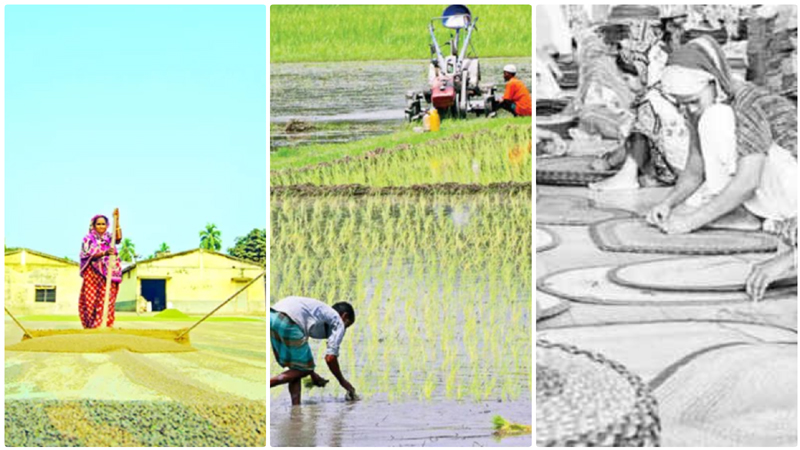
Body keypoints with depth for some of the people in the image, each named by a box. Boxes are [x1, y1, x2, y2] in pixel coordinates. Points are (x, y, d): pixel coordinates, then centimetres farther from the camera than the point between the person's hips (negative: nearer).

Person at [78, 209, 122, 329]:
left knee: (107, 299, -4)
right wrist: (104, 253, -27)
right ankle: (91, 323, -2)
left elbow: (118, 239, -10)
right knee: (92, 299, -5)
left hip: (108, 273, 2)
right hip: (93, 273, -2)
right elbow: (90, 254, -10)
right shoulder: (89, 239, 3)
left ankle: (106, 323, -4)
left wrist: (116, 220, -16)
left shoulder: (109, 237, 11)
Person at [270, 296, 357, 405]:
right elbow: (330, 357, 6)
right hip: (288, 322, -8)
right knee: (304, 369, 7)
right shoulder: (338, 322, 16)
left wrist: (313, 374, 45)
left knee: (296, 367, 19)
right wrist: (343, 381, 21)